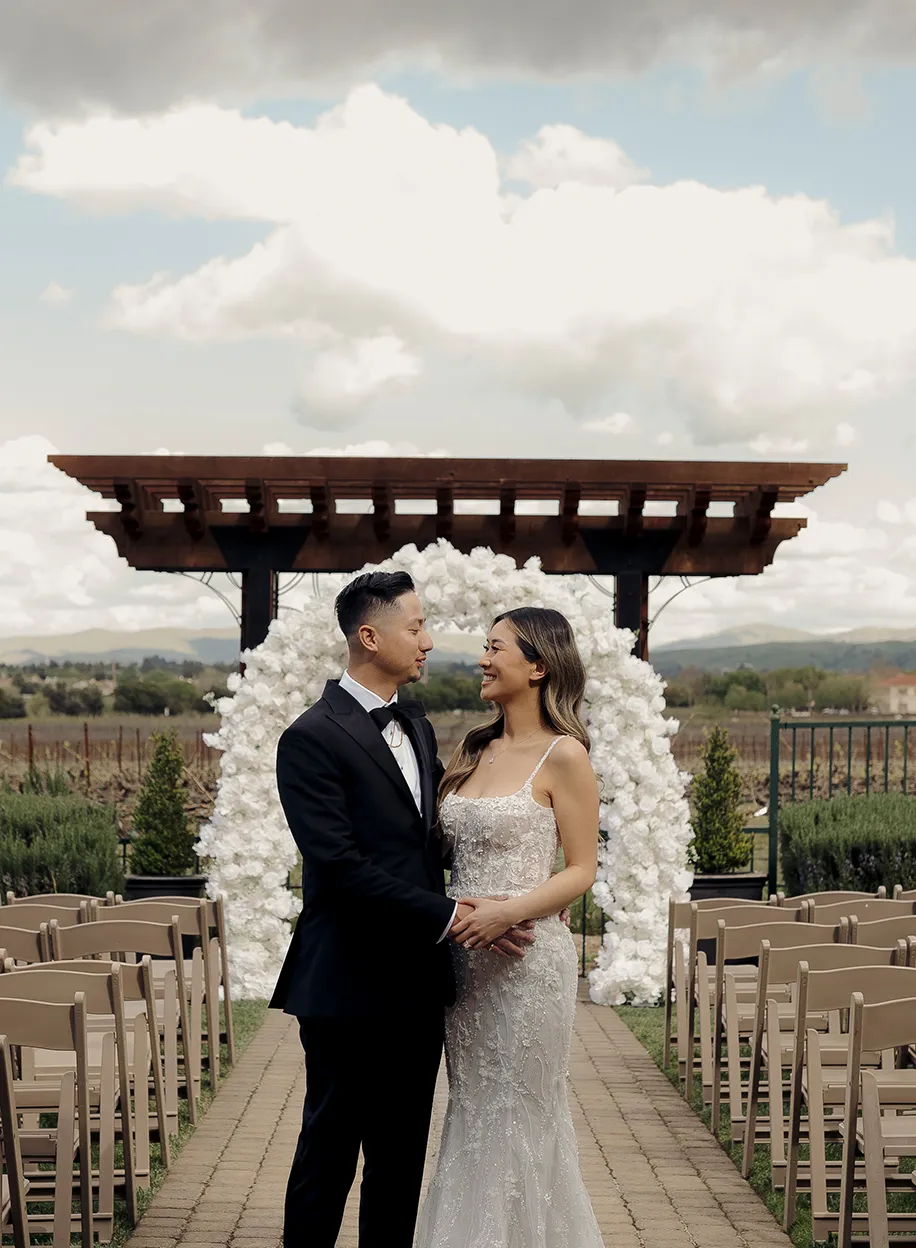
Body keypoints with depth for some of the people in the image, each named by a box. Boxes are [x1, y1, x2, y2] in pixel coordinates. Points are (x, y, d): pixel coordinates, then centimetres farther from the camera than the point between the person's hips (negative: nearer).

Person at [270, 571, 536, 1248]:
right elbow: (341, 867, -20)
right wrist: (449, 916, -20)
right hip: (350, 988, -7)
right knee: (329, 1154, 6)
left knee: (402, 1157, 15)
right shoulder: (312, 739, -13)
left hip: (418, 984, 7)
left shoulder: (417, 725, 13)